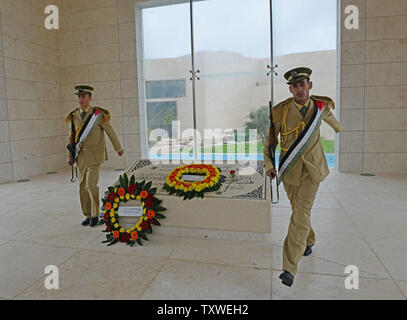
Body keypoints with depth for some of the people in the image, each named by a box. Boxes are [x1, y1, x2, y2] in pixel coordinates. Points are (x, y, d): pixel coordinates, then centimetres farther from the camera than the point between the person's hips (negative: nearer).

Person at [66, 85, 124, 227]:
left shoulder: (98, 114, -8)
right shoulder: (73, 116, 6)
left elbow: (110, 132, 2)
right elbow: (71, 137, 10)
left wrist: (118, 148, 11)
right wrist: (70, 155, 0)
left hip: (94, 154, -5)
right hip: (81, 155, 5)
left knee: (91, 184, -15)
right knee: (83, 186, 7)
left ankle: (95, 214, 3)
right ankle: (88, 215, 20)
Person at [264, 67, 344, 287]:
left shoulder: (321, 106, -5)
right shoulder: (280, 112, -13)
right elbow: (270, 141, -5)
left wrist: (338, 128, 43)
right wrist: (269, 166, -20)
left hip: (312, 169, 0)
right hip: (290, 169, 1)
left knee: (301, 214, -9)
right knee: (298, 209, 17)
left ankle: (289, 268, -8)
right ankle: (308, 241, 47)